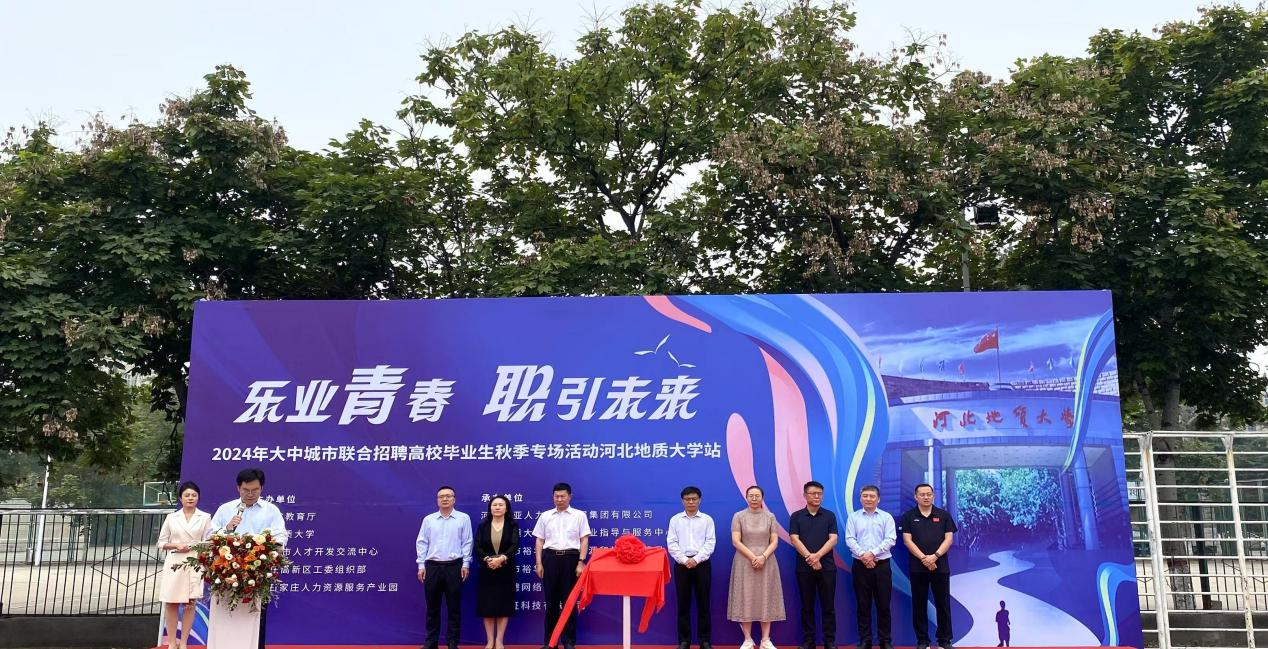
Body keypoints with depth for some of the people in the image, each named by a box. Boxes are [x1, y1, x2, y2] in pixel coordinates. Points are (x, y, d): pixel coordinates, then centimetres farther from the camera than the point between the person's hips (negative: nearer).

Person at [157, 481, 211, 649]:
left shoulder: (205, 517, 4)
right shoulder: (171, 517, 7)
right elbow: (161, 543, 8)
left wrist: (192, 547, -12)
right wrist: (176, 545, -8)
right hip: (174, 563, 1)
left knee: (190, 603, 2)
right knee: (171, 603, 1)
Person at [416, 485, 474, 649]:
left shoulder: (463, 518, 2)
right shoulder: (428, 519, 8)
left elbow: (467, 542, 1)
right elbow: (421, 543, 7)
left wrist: (466, 564, -5)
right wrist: (421, 565, 1)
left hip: (454, 566, -2)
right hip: (432, 566, 2)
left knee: (454, 607, 3)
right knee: (432, 607, 7)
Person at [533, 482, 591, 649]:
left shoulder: (579, 515, 3)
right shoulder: (545, 516, 9)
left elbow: (584, 540, 0)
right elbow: (539, 541, 10)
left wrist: (581, 562, -8)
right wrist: (539, 563, 3)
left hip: (570, 558, -2)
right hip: (550, 558, 2)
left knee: (569, 600, 2)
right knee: (551, 600, 6)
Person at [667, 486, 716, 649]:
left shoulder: (707, 519, 4)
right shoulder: (675, 520, 6)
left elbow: (710, 543, -3)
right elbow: (671, 543, 0)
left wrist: (696, 559, -14)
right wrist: (684, 560, -12)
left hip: (702, 564, 0)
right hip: (681, 565, 1)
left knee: (703, 603, 3)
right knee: (683, 603, 3)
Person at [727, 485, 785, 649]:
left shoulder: (770, 517, 6)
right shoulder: (738, 516, 1)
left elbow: (774, 542, 0)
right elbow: (736, 541, -6)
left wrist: (763, 557, -15)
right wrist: (752, 557, -15)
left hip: (766, 562, 1)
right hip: (745, 562, -1)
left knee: (765, 599, 2)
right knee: (745, 599, -1)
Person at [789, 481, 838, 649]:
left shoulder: (829, 515, 5)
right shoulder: (796, 516, 4)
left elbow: (833, 539, -3)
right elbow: (794, 539, -4)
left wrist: (817, 556, -16)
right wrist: (809, 558, -15)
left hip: (827, 566, 0)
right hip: (804, 567, 0)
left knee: (828, 605, 3)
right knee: (807, 606, 5)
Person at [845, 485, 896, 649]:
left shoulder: (886, 517, 5)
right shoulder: (853, 517, 7)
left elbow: (890, 540, -5)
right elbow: (850, 540, -1)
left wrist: (872, 553, -15)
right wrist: (863, 555, -15)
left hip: (882, 565, 0)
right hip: (860, 565, 1)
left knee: (883, 605, 3)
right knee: (863, 604, 4)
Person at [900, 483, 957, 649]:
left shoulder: (943, 515, 6)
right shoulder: (909, 516, 3)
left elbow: (948, 538, -1)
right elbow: (907, 540, -3)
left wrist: (935, 556, -14)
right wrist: (923, 558, -14)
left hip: (941, 567, 1)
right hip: (917, 568, 0)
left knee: (943, 605, 4)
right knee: (919, 605, 4)